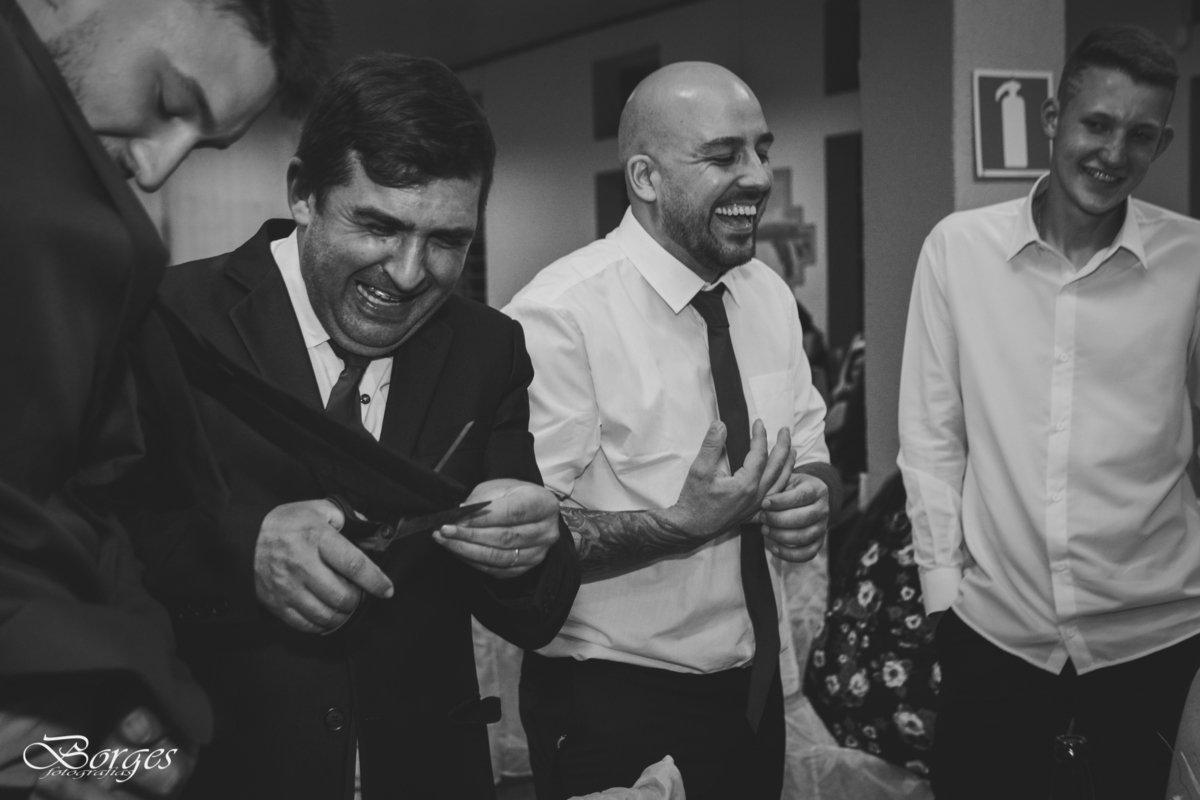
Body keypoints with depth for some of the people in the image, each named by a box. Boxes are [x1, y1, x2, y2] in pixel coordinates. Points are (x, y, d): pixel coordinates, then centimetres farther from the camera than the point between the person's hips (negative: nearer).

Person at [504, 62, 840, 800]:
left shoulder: (770, 294, 2)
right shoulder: (560, 314, -19)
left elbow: (812, 456, 10)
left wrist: (811, 498, -11)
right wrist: (685, 524, -30)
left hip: (754, 687, 7)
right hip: (613, 709, -6)